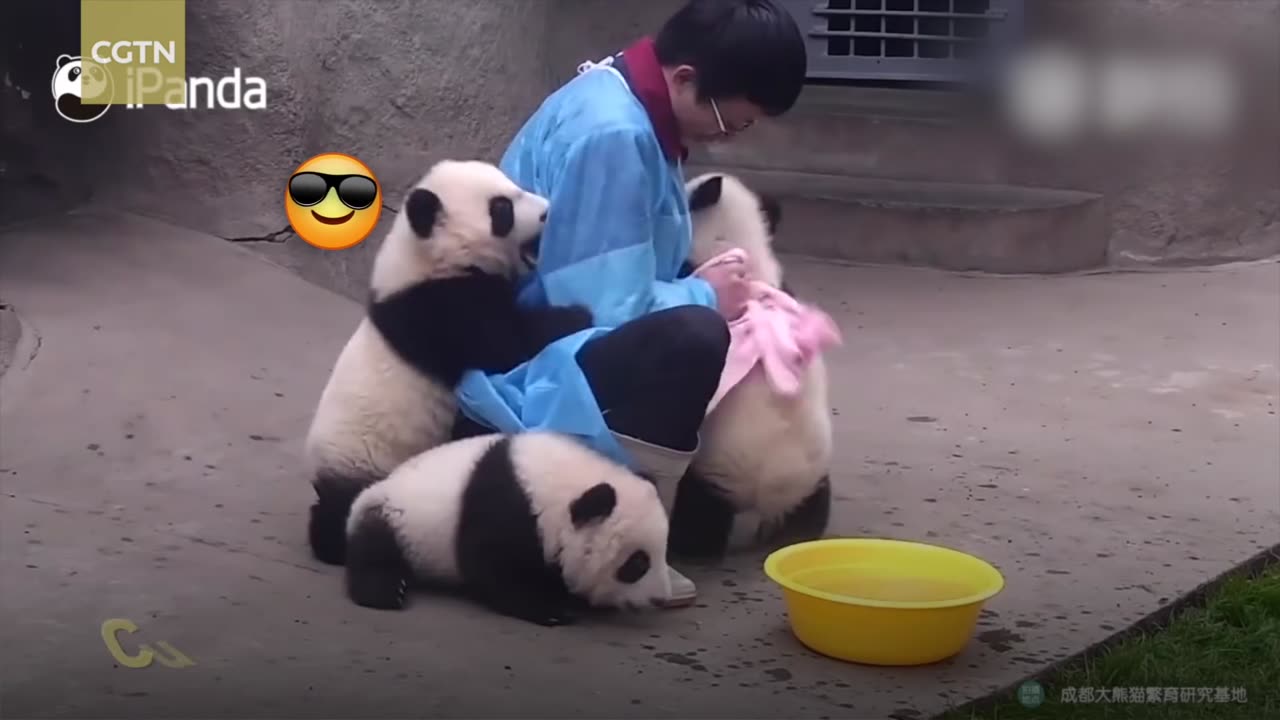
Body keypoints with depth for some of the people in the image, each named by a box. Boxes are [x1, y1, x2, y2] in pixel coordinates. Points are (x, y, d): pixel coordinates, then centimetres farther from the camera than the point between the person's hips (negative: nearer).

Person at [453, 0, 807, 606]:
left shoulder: (624, 101, 6)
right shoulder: (610, 133, -24)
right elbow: (609, 308, -26)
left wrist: (704, 287, 1)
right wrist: (705, 298, -11)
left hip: (533, 339, 11)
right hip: (516, 369, -11)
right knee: (690, 339, -32)